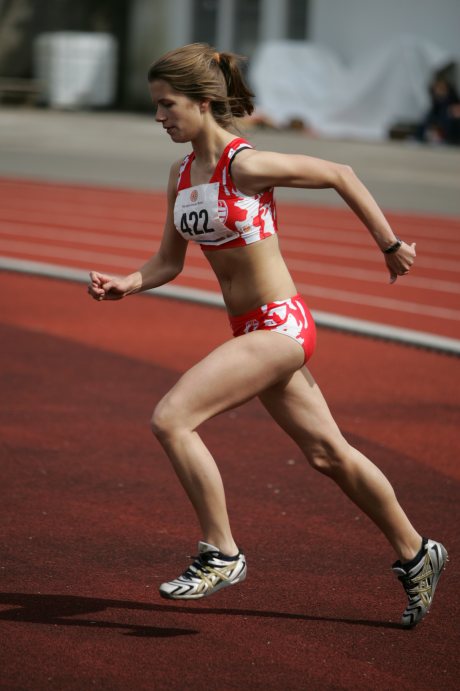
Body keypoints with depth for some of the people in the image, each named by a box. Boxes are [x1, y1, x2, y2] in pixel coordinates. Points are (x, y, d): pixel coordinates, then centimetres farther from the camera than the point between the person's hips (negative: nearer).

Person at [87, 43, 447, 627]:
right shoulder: (181, 174, 6)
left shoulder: (245, 165, -18)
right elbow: (169, 261, 11)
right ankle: (414, 554, 33)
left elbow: (339, 175, -9)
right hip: (253, 332, 9)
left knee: (171, 419, -18)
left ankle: (221, 555, -7)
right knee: (327, 454, 18)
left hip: (280, 326, -9)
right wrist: (125, 285, -9)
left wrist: (390, 244, -2)